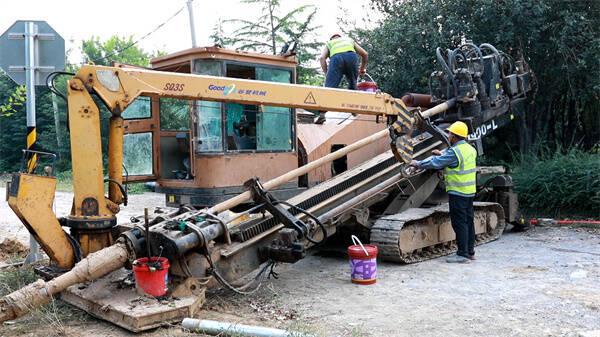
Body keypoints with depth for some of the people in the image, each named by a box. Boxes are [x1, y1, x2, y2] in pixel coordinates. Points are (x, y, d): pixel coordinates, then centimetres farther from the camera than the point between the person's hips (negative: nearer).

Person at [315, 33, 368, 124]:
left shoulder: (329, 43, 36)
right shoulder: (349, 40, 42)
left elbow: (322, 57, 16)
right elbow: (365, 54, 36)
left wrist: (326, 74, 17)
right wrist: (362, 68, 49)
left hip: (336, 57, -1)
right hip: (351, 56, 2)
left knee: (329, 86, -9)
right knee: (353, 84, 22)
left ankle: (321, 114, -23)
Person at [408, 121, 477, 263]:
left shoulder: (454, 152, -19)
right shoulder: (470, 149, 8)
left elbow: (435, 163, -15)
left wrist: (417, 163, -2)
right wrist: (443, 154, 32)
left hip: (458, 193, -9)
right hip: (470, 191, 9)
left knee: (459, 223, -4)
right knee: (468, 221, 14)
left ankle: (463, 254, -2)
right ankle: (470, 251, 22)